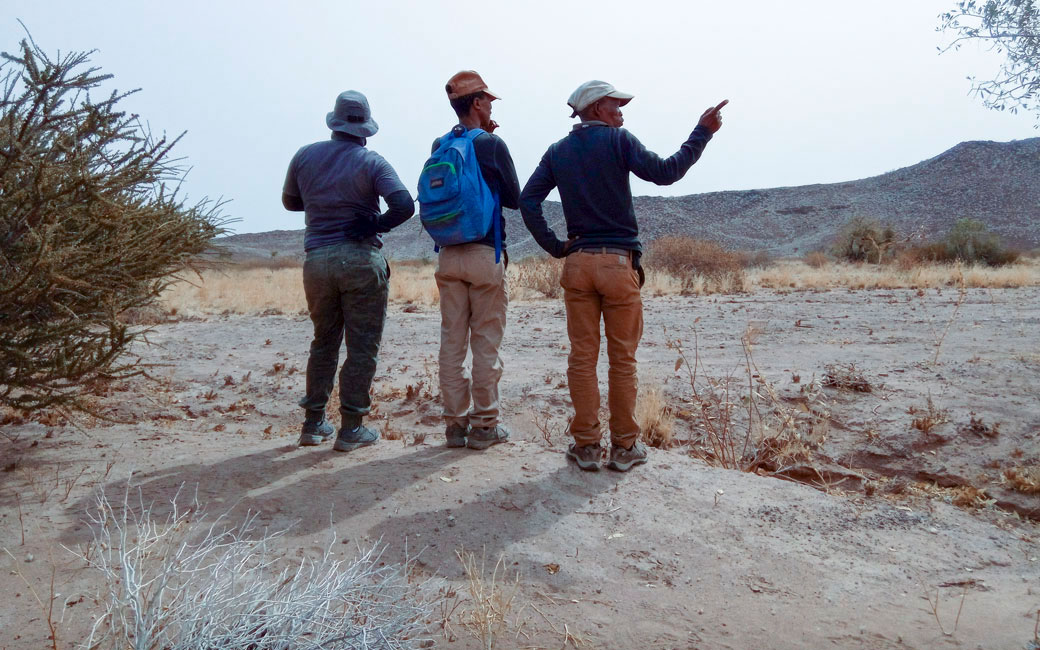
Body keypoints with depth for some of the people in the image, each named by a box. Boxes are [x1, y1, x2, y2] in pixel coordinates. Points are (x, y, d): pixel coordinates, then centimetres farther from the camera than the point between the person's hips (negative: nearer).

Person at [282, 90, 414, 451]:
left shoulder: (305, 156, 7)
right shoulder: (372, 162, -6)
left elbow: (290, 201, 19)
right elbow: (404, 206, -18)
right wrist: (374, 225, -5)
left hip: (317, 260, 4)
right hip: (361, 261, -4)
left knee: (323, 342, 17)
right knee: (362, 347, 3)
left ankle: (313, 424, 21)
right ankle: (351, 429, 5)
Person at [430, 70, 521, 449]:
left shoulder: (439, 146, 8)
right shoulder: (492, 144, -7)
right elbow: (514, 198, 0)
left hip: (447, 254, 5)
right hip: (485, 253, -5)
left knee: (452, 340, 8)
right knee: (486, 342, 1)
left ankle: (455, 422, 13)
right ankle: (484, 425, 7)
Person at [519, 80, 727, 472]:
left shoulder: (558, 152, 11)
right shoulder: (618, 140, -1)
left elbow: (528, 200, 3)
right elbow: (664, 172, -10)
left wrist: (554, 246, 4)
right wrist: (702, 133, -2)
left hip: (577, 263, 4)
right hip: (619, 263, -3)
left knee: (582, 356, 6)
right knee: (623, 358, 4)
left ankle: (586, 445, 9)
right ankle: (624, 447, 11)